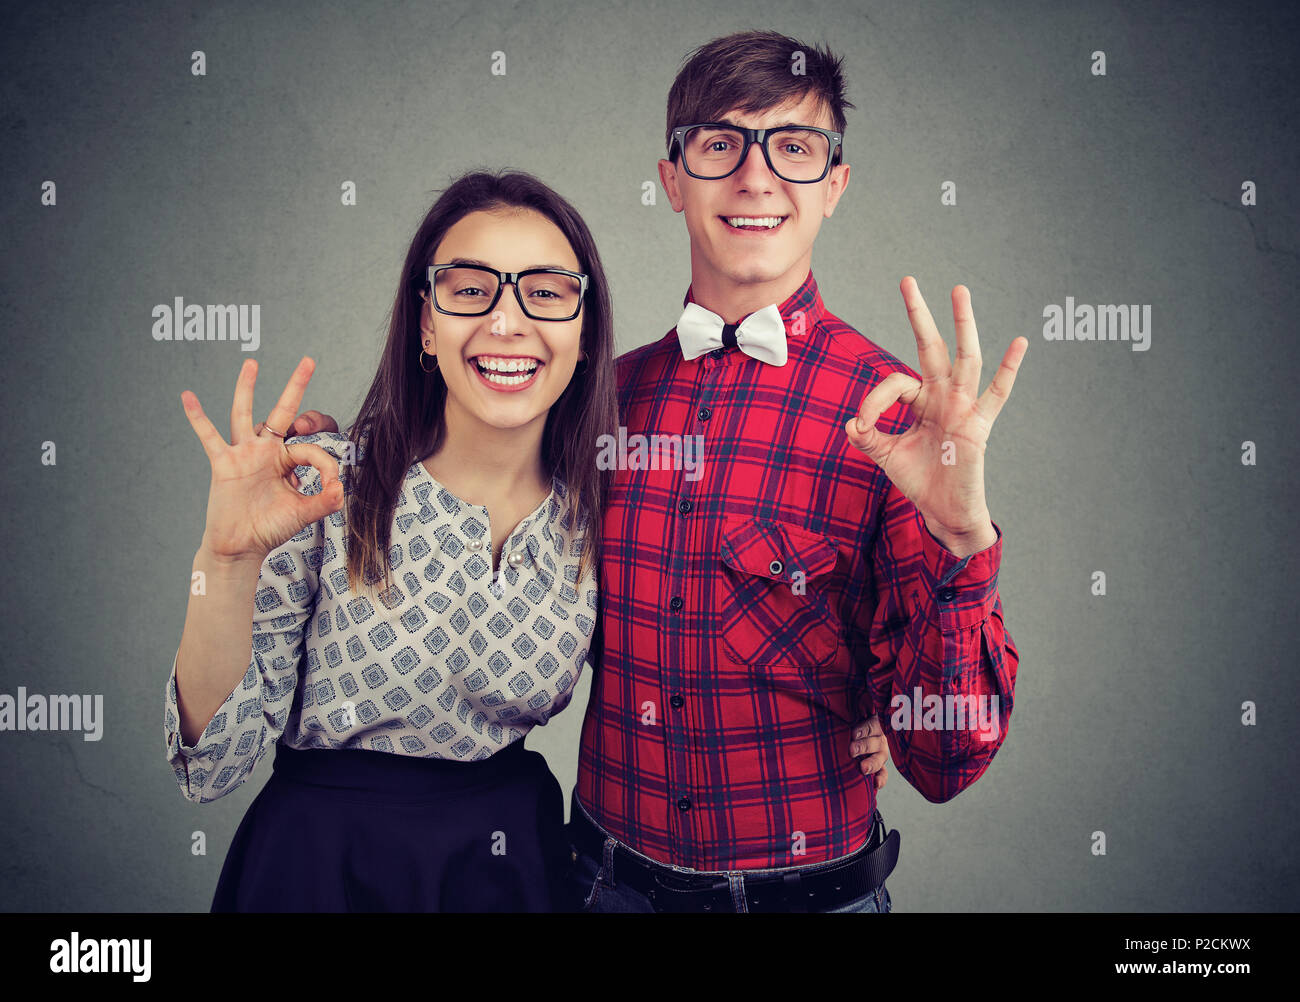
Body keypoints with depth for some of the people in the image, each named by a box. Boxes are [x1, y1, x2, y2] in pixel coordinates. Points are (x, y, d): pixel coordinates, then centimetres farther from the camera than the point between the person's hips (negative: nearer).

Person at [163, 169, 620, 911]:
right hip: (323, 867, -2)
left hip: (513, 863, 3)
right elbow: (211, 766, -16)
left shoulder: (602, 515, -9)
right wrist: (228, 563, -29)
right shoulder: (322, 487, -17)